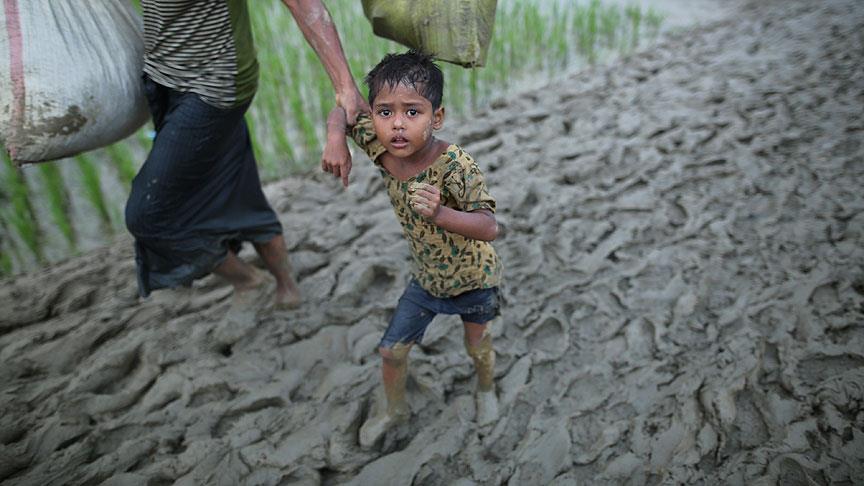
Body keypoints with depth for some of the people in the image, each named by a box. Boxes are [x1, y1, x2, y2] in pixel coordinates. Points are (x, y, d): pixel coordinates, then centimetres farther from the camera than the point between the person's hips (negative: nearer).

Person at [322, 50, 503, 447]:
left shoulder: (455, 165, -35)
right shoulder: (379, 144, -18)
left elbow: (489, 228, -39)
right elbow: (341, 113, -2)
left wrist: (439, 212, -55)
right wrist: (336, 139, -23)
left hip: (474, 278, -4)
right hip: (426, 276, 4)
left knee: (477, 345, 21)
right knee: (391, 350, 12)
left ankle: (486, 389, 56)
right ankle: (395, 408, 43)